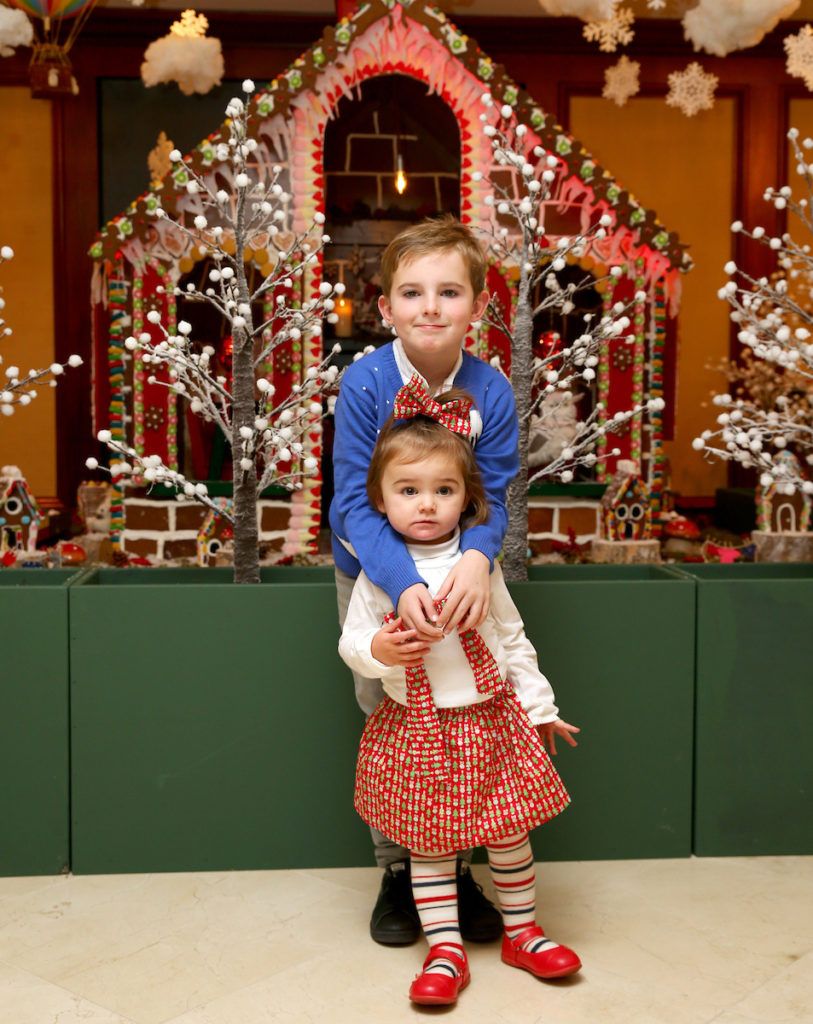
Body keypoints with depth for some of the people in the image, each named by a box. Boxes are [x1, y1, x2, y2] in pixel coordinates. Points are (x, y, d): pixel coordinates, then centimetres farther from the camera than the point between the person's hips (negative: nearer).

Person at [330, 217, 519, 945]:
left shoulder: (491, 390, -19)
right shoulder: (364, 383, -24)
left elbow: (492, 495, -17)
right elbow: (356, 501, -26)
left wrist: (477, 558, -41)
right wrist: (404, 585, -42)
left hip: (459, 569, 1)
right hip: (375, 572, -1)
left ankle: (456, 871, 25)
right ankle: (397, 872, 25)